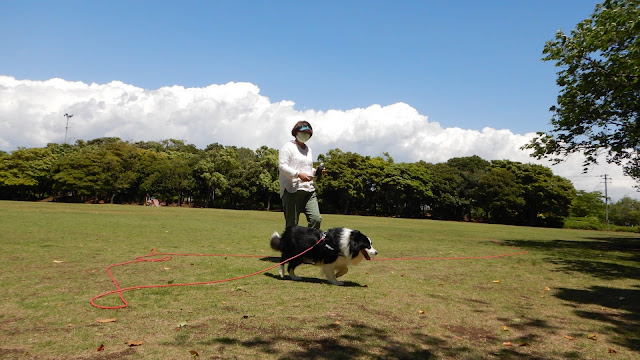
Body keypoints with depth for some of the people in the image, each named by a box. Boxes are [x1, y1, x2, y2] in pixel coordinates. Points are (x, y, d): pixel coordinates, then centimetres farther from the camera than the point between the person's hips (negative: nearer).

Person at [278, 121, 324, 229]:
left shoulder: (308, 149, 24)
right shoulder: (288, 147, 1)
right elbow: (281, 166, -10)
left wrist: (315, 171, 12)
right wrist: (298, 174, -22)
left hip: (309, 189, 6)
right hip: (292, 190, -6)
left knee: (316, 219, -8)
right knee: (292, 224, -3)